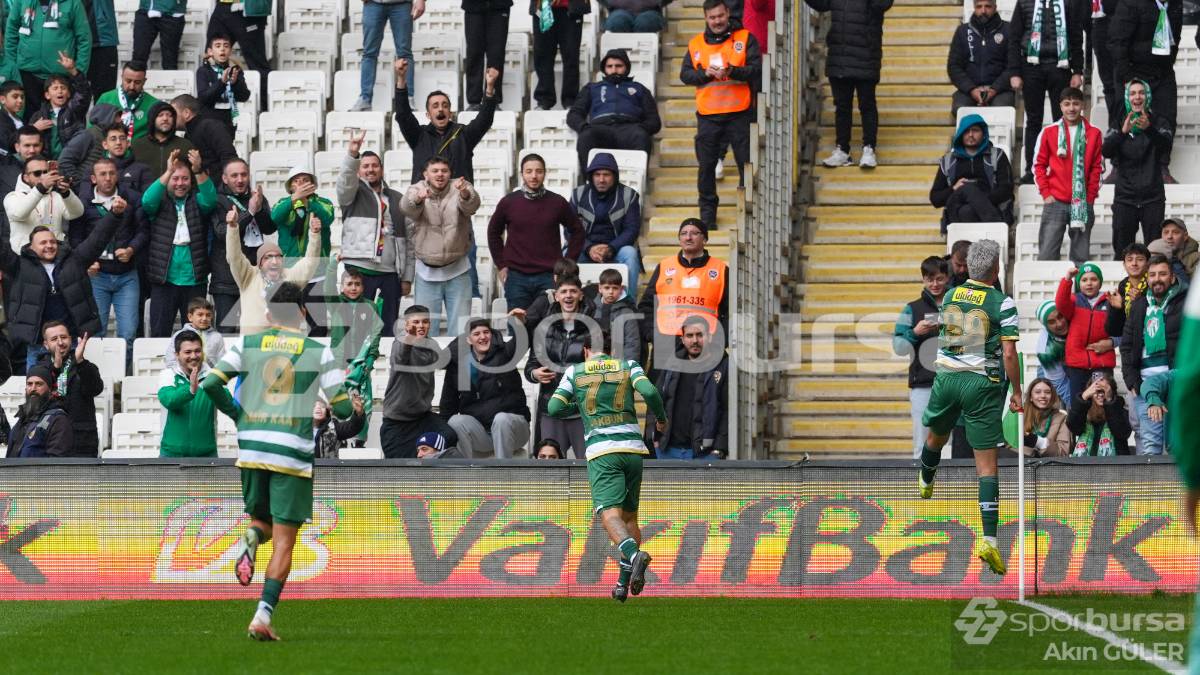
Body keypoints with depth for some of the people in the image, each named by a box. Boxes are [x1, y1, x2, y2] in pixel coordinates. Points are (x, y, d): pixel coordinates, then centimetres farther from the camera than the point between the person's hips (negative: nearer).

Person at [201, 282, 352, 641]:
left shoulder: (247, 343, 7)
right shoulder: (319, 352, 2)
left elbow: (211, 383, 0)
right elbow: (342, 407, 1)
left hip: (251, 448, 2)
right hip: (293, 453, -2)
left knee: (262, 520, 24)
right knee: (284, 541, 1)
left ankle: (251, 538, -13)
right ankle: (263, 615, -12)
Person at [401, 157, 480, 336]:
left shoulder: (459, 190, -3)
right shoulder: (418, 190, -3)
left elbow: (472, 205, -25)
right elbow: (406, 207, -25)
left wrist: (465, 194, -50)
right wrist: (418, 198, -50)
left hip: (457, 272, 0)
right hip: (426, 273, 0)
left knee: (460, 328, 3)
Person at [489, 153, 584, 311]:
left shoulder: (557, 203, 2)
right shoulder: (508, 202, 3)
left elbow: (577, 231, 13)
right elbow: (494, 232, 16)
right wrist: (501, 265, 10)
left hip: (549, 278, -1)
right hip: (517, 277, 1)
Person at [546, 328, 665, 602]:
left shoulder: (575, 372, 11)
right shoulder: (628, 366, 11)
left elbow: (553, 408, 5)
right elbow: (649, 392, -6)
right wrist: (661, 418, 12)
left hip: (601, 451, -3)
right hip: (633, 448, 3)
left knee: (610, 515, -13)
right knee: (630, 515, 16)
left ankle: (634, 554, -42)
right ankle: (624, 583, 12)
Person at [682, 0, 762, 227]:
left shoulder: (745, 38, 2)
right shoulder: (696, 44, 10)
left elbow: (756, 69, -7)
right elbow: (685, 74, 5)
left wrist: (731, 71, -22)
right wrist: (705, 73, -12)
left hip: (739, 114, -2)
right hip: (708, 115, 2)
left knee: (747, 163, 0)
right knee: (706, 165, 4)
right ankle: (707, 212, 14)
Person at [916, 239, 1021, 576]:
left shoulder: (950, 295, 4)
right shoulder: (1003, 303, -11)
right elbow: (1009, 353, -13)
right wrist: (1017, 392, -3)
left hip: (946, 377, 4)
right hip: (983, 383, -4)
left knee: (936, 436, 32)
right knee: (986, 463, -5)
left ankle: (924, 483, 62)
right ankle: (989, 539, -13)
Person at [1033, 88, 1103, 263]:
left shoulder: (1093, 134, 6)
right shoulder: (1049, 132, 4)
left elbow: (1098, 168, 8)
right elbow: (1038, 165, 7)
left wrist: (1091, 196, 0)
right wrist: (1045, 194, -2)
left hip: (1083, 204, 1)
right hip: (1055, 202, -1)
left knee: (1080, 257, 2)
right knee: (1047, 254, -6)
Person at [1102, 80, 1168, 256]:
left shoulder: (1157, 122, 5)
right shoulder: (1119, 124, 8)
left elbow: (1165, 145, -16)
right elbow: (1106, 151, -9)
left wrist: (1148, 128, -37)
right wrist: (1123, 132, -28)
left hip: (1152, 197, -1)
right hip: (1125, 197, 1)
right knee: (1122, 250, 0)